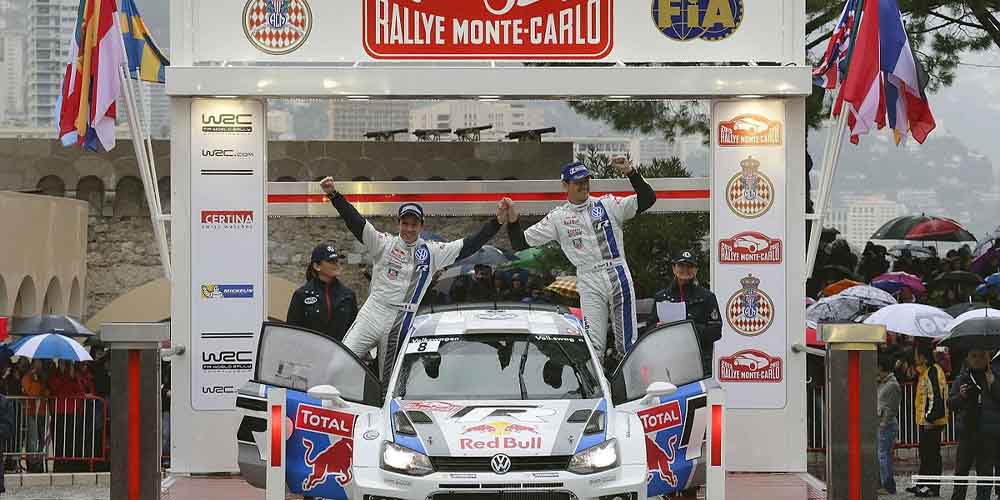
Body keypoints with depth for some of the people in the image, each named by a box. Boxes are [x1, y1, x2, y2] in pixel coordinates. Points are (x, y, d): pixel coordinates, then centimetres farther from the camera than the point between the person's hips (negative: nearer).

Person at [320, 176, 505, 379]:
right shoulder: (384, 244, 0)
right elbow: (356, 222, -10)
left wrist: (497, 222, -3)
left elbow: (469, 246, 5)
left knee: (387, 380, 7)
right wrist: (334, 195, -24)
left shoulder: (431, 252, 6)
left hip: (401, 324, 2)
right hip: (372, 316, -1)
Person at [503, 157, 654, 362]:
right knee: (594, 346, -10)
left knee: (628, 344, 3)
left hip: (619, 278, 1)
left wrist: (630, 172, -12)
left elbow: (647, 199, -1)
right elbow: (521, 243, 6)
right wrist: (512, 220, -12)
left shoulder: (608, 205, 8)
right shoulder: (558, 217, 7)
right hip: (590, 286, -1)